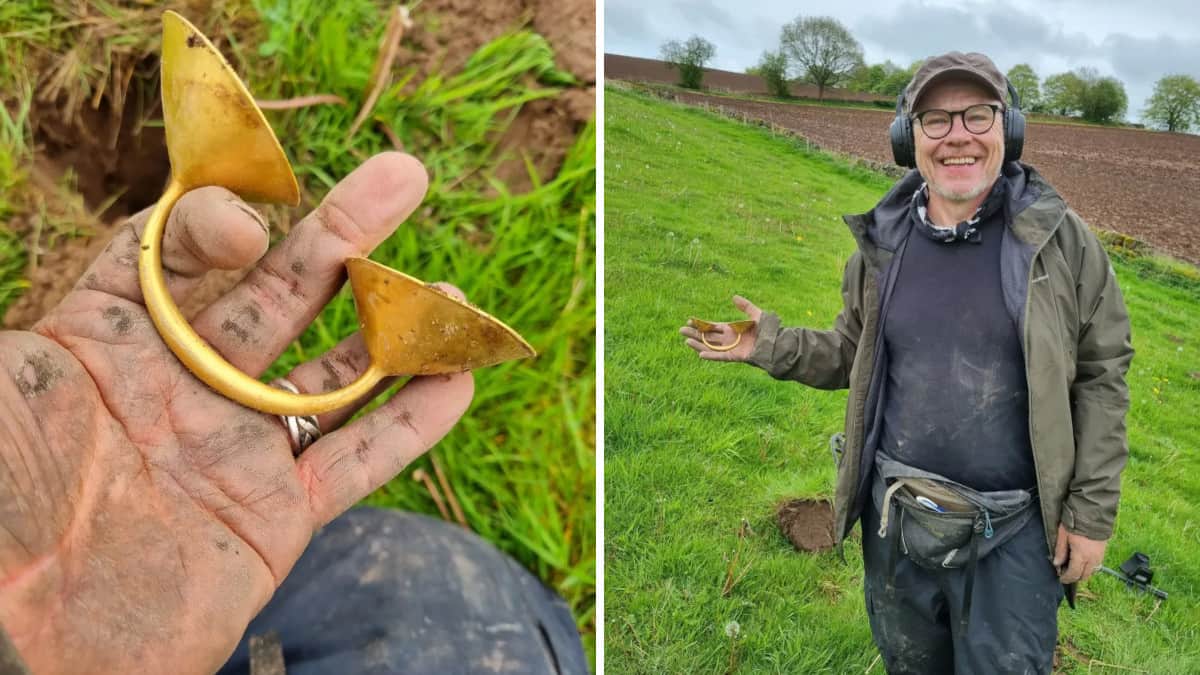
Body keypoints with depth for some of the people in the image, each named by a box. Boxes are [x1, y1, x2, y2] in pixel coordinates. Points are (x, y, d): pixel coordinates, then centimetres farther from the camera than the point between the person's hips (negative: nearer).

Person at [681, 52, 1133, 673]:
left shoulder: (1058, 236, -7)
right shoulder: (881, 244, 1)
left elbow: (1101, 373, -4)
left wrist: (1091, 511, -6)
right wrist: (771, 344, -7)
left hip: (1014, 528, -3)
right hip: (896, 517, 3)